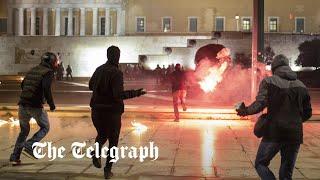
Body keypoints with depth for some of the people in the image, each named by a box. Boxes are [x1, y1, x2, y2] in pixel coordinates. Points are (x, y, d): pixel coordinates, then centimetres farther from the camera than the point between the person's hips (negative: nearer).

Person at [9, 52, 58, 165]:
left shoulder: (33, 70, 17)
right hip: (35, 106, -7)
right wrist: (51, 104, -11)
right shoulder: (48, 72, -5)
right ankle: (29, 147, -3)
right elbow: (46, 88, -20)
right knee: (45, 128, 14)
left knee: (24, 131, 18)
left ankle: (15, 157, 12)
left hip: (23, 104, 7)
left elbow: (22, 85, 23)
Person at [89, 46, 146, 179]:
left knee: (102, 135, 26)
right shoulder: (116, 73, -16)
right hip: (112, 112, -5)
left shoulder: (99, 70, 3)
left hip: (96, 110, 5)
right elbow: (118, 94, -24)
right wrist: (135, 93, -21)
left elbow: (90, 86, 19)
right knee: (113, 141, 10)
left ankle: (97, 152, -2)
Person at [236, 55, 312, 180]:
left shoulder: (269, 81, -2)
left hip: (274, 133, -4)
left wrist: (245, 111, 1)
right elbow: (307, 113, 13)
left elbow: (260, 104, -15)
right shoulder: (301, 86, 11)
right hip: (295, 135, 4)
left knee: (260, 164, 15)